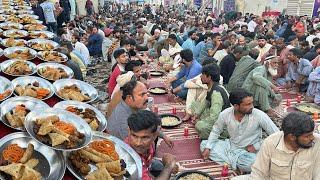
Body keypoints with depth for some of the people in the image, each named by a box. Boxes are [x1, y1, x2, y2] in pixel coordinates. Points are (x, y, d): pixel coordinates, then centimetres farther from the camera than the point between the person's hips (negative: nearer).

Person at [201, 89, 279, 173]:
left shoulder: (259, 115, -23)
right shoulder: (225, 114, -14)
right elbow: (215, 131, 4)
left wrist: (256, 146, -16)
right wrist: (207, 147, -7)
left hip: (249, 151, -4)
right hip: (230, 146, 5)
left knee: (250, 164, -38)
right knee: (204, 144, -9)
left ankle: (229, 160, -7)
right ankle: (236, 162, -14)